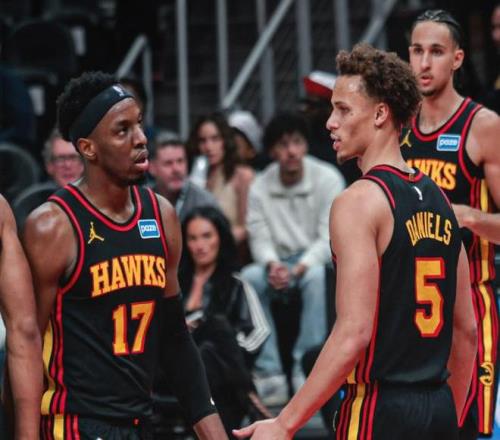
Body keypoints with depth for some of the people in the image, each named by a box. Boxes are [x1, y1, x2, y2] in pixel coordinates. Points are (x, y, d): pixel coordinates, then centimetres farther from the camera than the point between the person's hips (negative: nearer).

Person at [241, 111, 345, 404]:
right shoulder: (260, 188, 1)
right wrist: (272, 264, -25)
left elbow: (330, 237, -12)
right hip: (279, 263, 3)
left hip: (317, 260, -3)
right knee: (249, 278, -28)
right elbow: (259, 238, -2)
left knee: (316, 276, -38)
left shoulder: (328, 179, -8)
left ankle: (306, 370, -35)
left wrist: (301, 268, -28)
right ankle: (270, 375, -27)